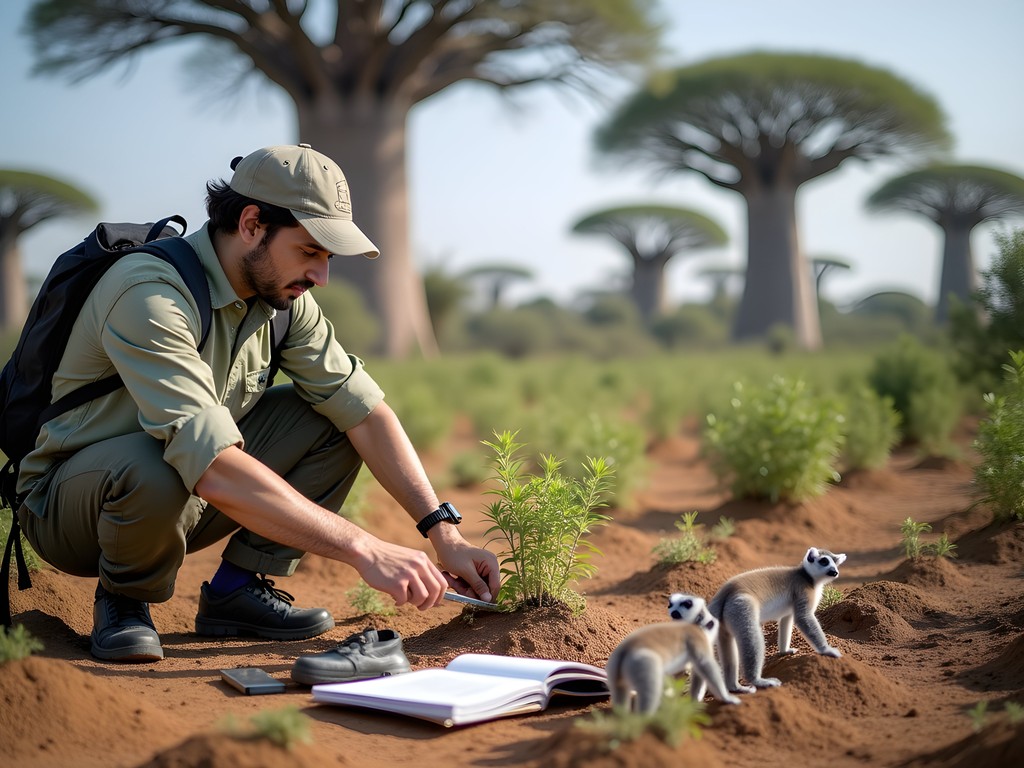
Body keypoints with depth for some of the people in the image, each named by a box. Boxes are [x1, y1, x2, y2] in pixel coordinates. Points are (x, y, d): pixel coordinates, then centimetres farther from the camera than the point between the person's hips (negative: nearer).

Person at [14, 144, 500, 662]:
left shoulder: (280, 294, -5)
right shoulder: (149, 295, -30)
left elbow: (363, 408, -7)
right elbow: (213, 468, -41)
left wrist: (444, 532, -18)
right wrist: (363, 549, -42)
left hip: (191, 496, 7)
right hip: (67, 503, -7)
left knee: (332, 416, -8)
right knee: (152, 469, -40)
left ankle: (236, 589, -1)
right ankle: (123, 600, -7)